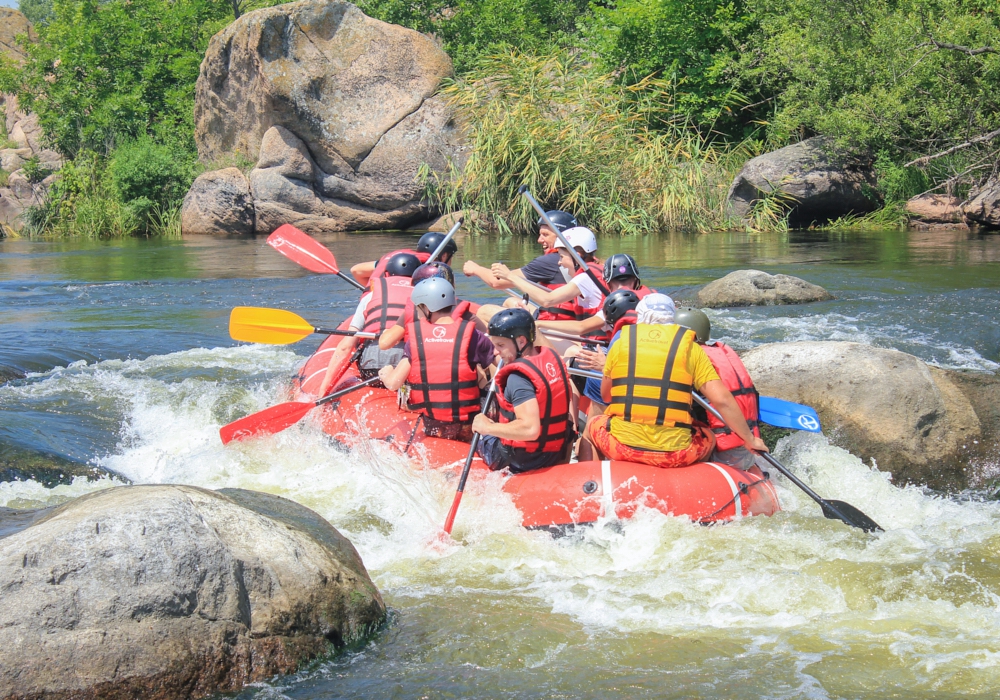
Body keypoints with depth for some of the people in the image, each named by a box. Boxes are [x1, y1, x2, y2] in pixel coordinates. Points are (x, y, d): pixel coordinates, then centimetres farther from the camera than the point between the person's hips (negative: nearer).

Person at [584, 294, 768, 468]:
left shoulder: (621, 343, 6)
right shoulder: (690, 347, 3)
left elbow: (605, 396, 16)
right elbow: (721, 400, -4)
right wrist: (750, 440, 6)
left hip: (621, 448, 0)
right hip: (675, 454, 0)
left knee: (592, 425, 32)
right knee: (709, 437, 31)